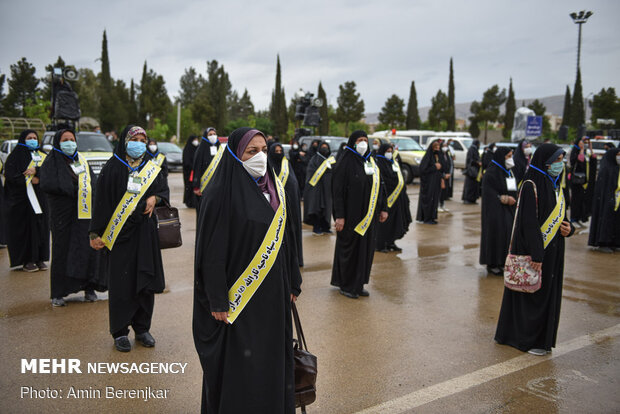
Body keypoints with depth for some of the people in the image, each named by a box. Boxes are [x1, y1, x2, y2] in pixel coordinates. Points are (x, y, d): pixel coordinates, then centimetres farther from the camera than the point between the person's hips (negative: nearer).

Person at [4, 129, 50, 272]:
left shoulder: (43, 155, 16)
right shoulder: (15, 156, 4)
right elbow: (9, 175, -7)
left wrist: (36, 170, -17)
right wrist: (29, 180, -13)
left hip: (40, 197, 4)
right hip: (22, 198, -4)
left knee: (41, 226, 1)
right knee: (25, 227, -5)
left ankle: (40, 259, 7)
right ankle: (27, 261, 0)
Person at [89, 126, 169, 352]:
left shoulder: (152, 168, 9)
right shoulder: (112, 169, -3)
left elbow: (164, 189, 19)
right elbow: (102, 201, -4)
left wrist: (155, 198, -5)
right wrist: (96, 233, -9)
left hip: (145, 233, 3)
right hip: (120, 232, -3)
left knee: (145, 282, 6)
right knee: (121, 283, 0)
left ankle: (142, 328, 20)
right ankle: (120, 332, 14)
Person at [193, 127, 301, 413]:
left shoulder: (274, 188, 7)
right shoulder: (222, 193, -14)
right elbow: (213, 251, -15)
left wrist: (292, 282, 13)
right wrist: (217, 301, -17)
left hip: (272, 293, 7)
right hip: (239, 297, -6)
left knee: (272, 356, 15)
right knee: (238, 365, 4)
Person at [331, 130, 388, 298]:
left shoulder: (371, 162, 11)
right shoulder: (345, 164, -9)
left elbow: (380, 187, 16)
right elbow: (337, 191, -13)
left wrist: (383, 208, 9)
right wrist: (339, 216, -18)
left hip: (369, 215, 7)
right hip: (351, 214, -6)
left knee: (367, 248, 10)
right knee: (350, 248, 1)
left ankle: (359, 284, 21)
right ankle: (346, 286, 15)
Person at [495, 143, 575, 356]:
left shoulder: (555, 185, 11)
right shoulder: (531, 186, -15)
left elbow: (560, 216, 18)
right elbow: (530, 222, -20)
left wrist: (568, 228, -4)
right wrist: (536, 255, -23)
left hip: (552, 250, 8)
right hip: (534, 249, -8)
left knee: (549, 294, 14)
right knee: (532, 294, 1)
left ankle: (543, 338, 27)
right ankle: (528, 340, 15)